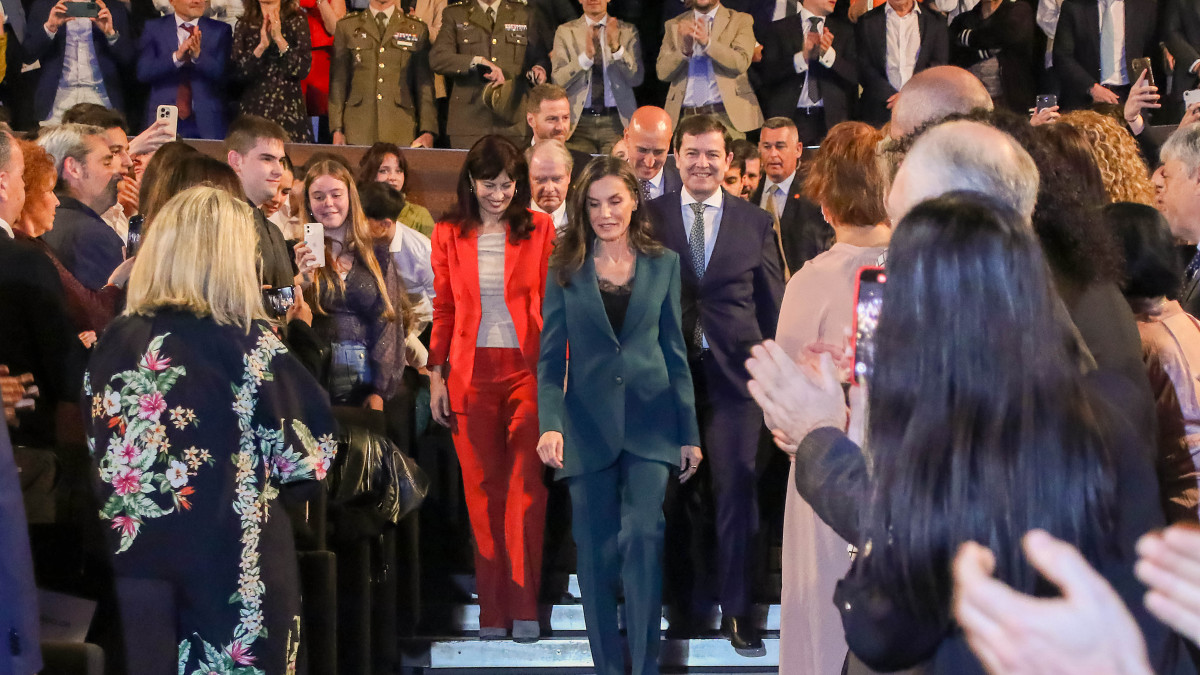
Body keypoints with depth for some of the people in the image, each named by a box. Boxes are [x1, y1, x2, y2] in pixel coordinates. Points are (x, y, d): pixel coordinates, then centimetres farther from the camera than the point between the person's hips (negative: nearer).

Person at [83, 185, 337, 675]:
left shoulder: (115, 342, 0)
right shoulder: (246, 345, -13)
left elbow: (98, 451, 9)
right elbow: (309, 454, -9)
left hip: (133, 559, 5)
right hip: (234, 573, -5)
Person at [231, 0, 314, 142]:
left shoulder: (297, 21, 4)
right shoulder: (244, 25, 9)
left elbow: (303, 70, -6)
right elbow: (236, 74, 0)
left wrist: (279, 39, -12)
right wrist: (261, 46, -10)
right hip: (251, 111, 2)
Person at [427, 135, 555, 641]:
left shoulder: (539, 230, 3)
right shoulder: (449, 235, 7)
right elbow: (443, 309, 11)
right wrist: (436, 376, 6)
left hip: (527, 369, -1)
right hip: (470, 371, 2)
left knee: (526, 487, -5)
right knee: (482, 488, 3)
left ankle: (524, 609, 0)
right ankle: (493, 612, 9)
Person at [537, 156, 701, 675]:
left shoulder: (663, 264, 7)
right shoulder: (566, 270, 5)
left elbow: (674, 350, 9)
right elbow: (550, 358, 1)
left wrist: (689, 433, 6)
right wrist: (550, 425, -15)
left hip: (649, 422, 0)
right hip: (588, 424, 1)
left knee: (642, 535, -14)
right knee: (596, 550, 3)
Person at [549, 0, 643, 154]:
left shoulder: (628, 31, 8)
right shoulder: (564, 31, 7)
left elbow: (637, 78, -3)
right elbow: (558, 81, -4)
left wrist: (616, 48, -18)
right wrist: (586, 55, -20)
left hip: (617, 122, 0)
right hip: (578, 122, 0)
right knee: (577, 165, -15)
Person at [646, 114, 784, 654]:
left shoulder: (756, 222, 6)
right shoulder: (649, 218, 3)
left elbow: (772, 305, 8)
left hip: (733, 372, 0)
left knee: (736, 488, -3)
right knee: (671, 492, 8)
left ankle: (737, 609, 5)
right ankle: (677, 603, 22)